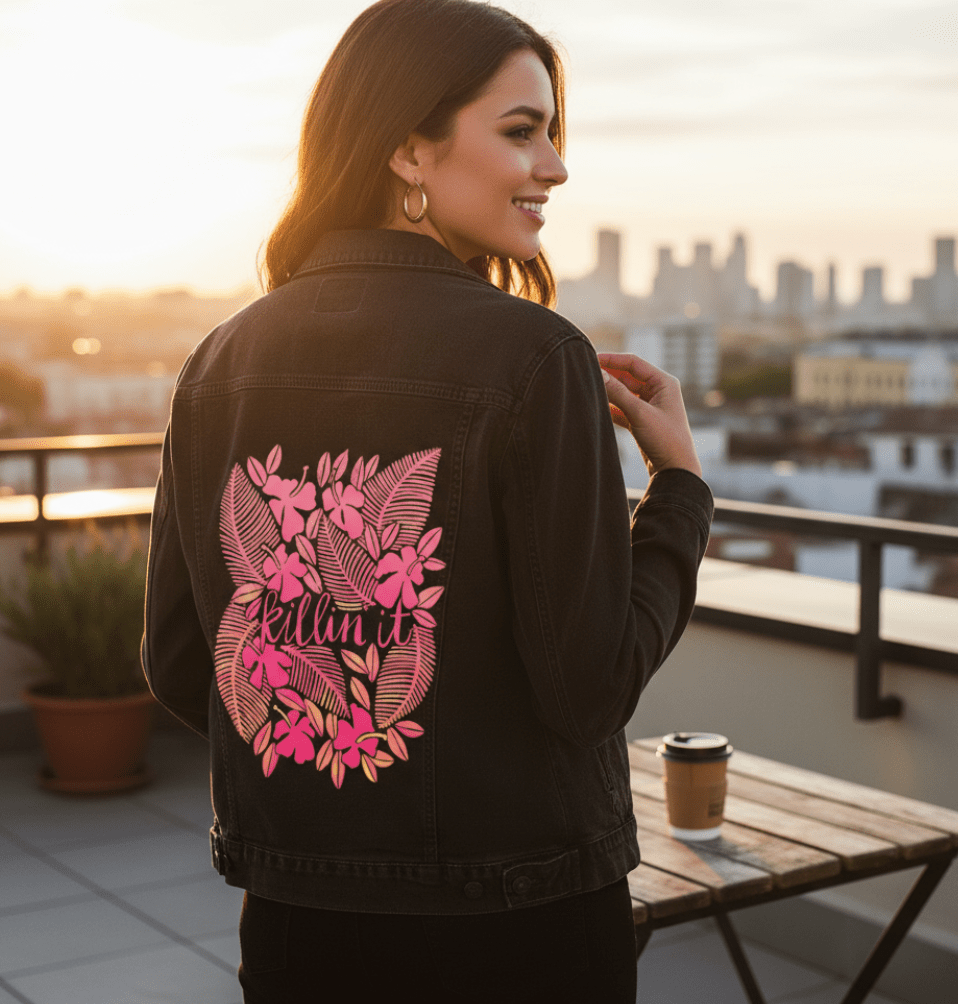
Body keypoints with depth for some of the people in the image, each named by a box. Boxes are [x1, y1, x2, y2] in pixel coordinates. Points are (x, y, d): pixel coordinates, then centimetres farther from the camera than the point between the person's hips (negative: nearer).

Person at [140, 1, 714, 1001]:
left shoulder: (218, 364, -2)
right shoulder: (534, 359, -17)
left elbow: (176, 666, 3)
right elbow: (590, 687, -16)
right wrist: (680, 479, -3)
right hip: (515, 920, -4)